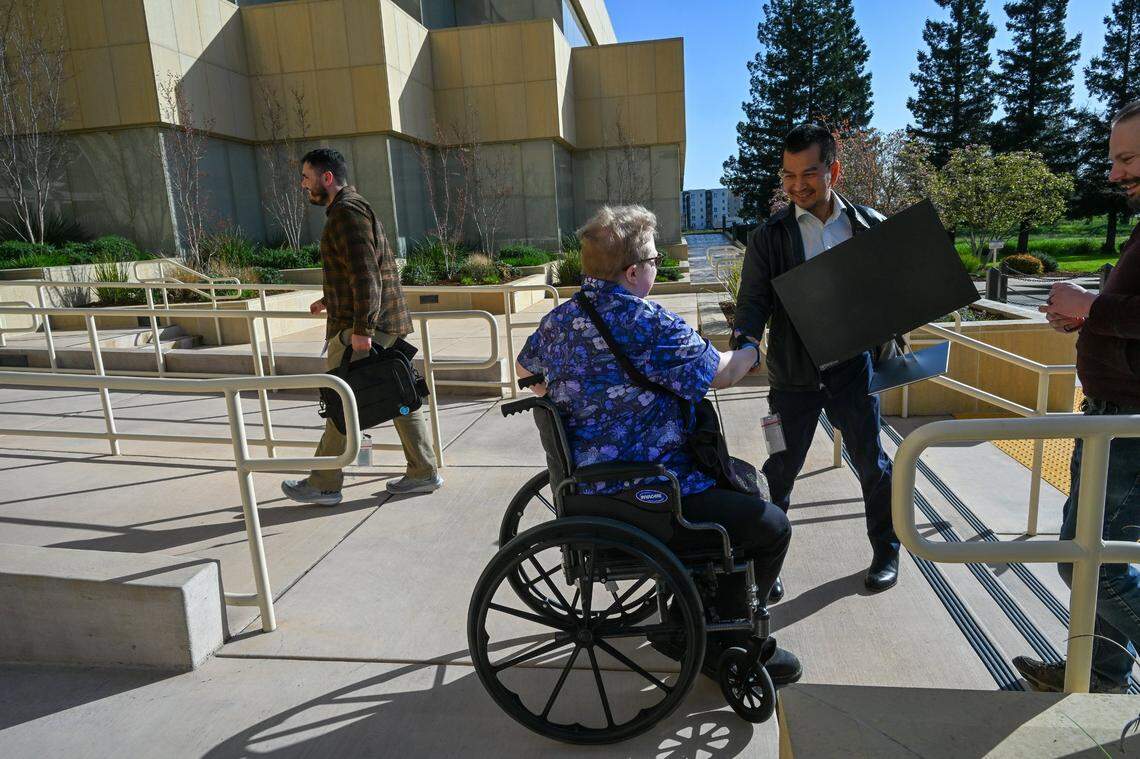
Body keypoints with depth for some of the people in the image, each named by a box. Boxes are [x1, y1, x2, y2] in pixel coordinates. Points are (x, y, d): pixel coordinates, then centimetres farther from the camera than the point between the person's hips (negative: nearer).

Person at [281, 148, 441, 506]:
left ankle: (323, 484, 11)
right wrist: (332, 301, 34)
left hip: (358, 328, -10)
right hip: (386, 324, 10)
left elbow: (366, 275, -22)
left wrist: (361, 329, -24)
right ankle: (423, 472, 17)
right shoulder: (353, 208, 20)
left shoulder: (346, 212, -13)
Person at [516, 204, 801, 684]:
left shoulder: (559, 320, 4)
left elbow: (527, 370, 22)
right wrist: (753, 351, 11)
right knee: (771, 525, 0)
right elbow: (720, 374, -10)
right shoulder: (651, 325, -21)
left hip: (588, 485, 10)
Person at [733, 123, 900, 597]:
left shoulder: (870, 226, 1)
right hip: (792, 375, -1)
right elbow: (753, 300, -10)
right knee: (779, 472, 7)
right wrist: (746, 345, -27)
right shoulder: (769, 236, -3)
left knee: (873, 465, 14)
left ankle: (886, 552, 36)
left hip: (853, 369, 1)